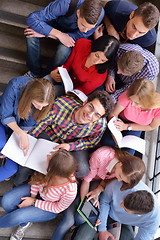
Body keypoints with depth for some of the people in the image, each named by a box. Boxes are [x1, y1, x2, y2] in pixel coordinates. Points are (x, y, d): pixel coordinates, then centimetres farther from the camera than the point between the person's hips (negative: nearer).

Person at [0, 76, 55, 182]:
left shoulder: (45, 102, -25)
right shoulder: (15, 86, -33)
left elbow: (27, 125, -12)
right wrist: (22, 134, -32)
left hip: (20, 126, 2)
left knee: (13, 167, -13)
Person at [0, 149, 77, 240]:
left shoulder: (70, 191, -40)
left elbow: (57, 208, -19)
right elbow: (38, 178, -6)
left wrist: (34, 202, -17)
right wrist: (32, 196, -11)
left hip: (50, 209, -4)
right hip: (38, 191, 4)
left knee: (16, 217, -20)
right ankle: (25, 222, 14)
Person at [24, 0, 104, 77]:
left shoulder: (99, 14, -36)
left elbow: (80, 36, -27)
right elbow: (31, 19, -36)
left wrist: (45, 34, -33)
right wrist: (59, 34, -42)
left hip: (72, 32, 1)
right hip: (56, 22, 0)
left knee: (64, 50, -32)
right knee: (31, 36, -28)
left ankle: (45, 76, -4)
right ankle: (35, 72, -7)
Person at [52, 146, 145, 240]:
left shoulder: (127, 172, -22)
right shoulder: (101, 155, -38)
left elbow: (108, 179, -4)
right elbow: (87, 179, -22)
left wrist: (98, 190, -22)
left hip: (96, 182, 3)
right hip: (81, 178, -3)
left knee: (81, 218, -16)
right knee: (68, 220, -14)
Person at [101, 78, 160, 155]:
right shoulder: (127, 96, -37)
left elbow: (151, 126, -15)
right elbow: (113, 114, -19)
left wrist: (126, 126, -23)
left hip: (135, 126, 1)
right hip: (121, 120, 0)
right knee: (107, 142, -21)